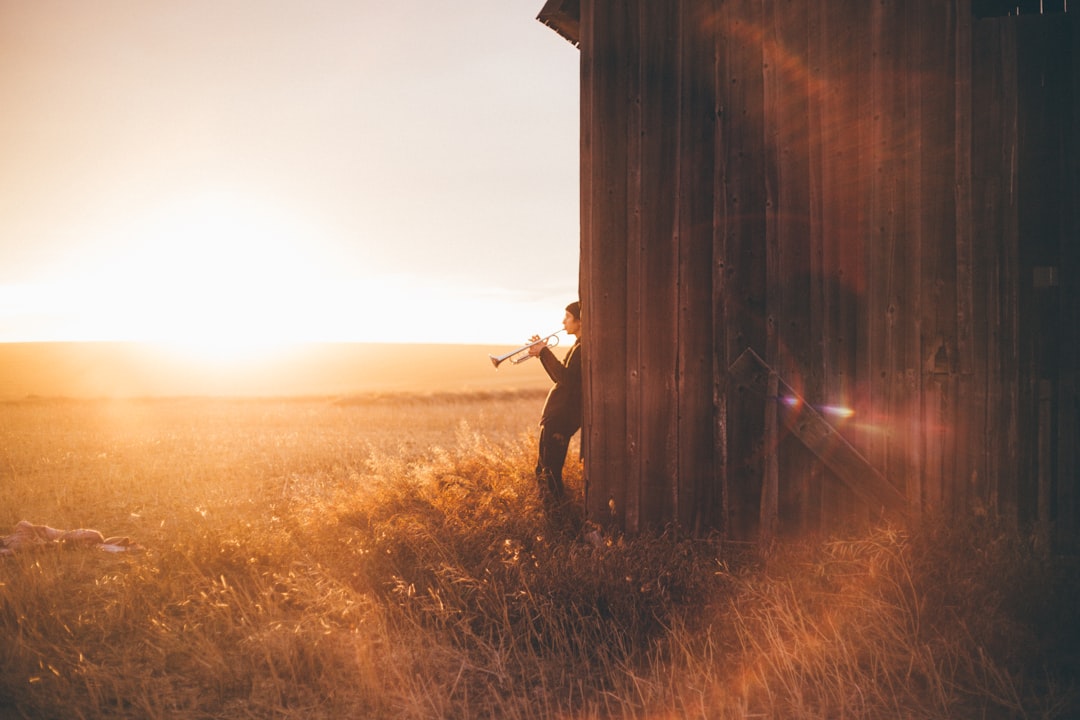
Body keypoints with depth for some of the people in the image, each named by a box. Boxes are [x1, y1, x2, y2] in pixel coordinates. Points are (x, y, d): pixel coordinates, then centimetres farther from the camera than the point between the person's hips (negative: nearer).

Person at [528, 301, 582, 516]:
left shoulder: (584, 348, -15)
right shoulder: (579, 346, 17)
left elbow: (565, 378, -26)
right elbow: (560, 377, 20)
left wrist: (545, 352, -19)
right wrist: (543, 353, 10)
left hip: (562, 416, -11)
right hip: (557, 414, 11)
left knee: (548, 471, -8)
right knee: (545, 469, 16)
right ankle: (556, 513, 23)